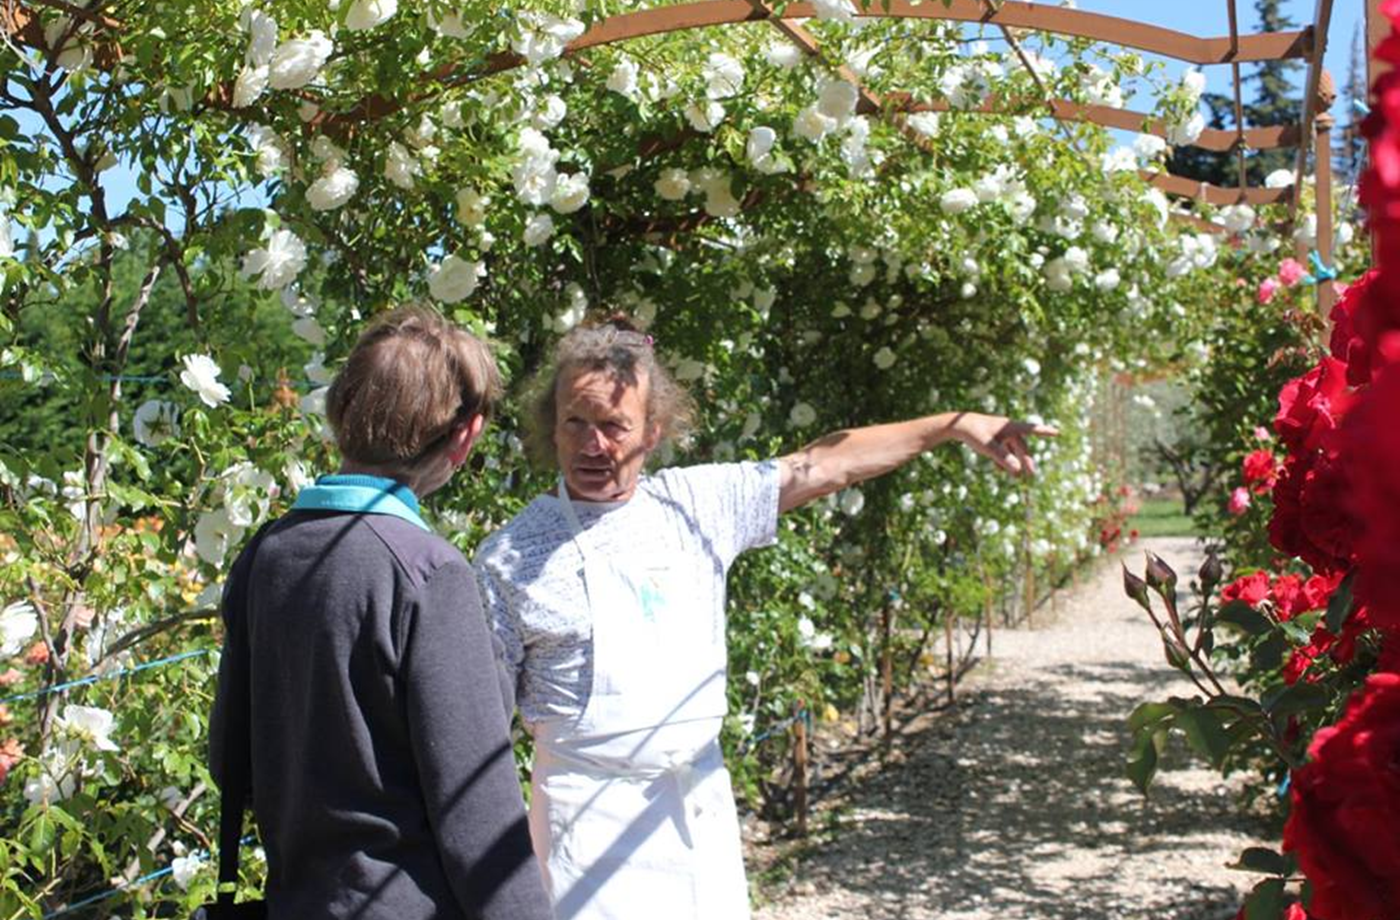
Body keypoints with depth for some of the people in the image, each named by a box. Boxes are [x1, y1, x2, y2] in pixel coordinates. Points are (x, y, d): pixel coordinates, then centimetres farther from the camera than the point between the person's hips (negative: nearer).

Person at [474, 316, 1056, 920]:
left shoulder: (696, 504, 2)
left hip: (700, 796, 4)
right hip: (596, 807, -3)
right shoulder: (510, 557, -7)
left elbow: (822, 466, 5)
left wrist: (955, 425, 2)